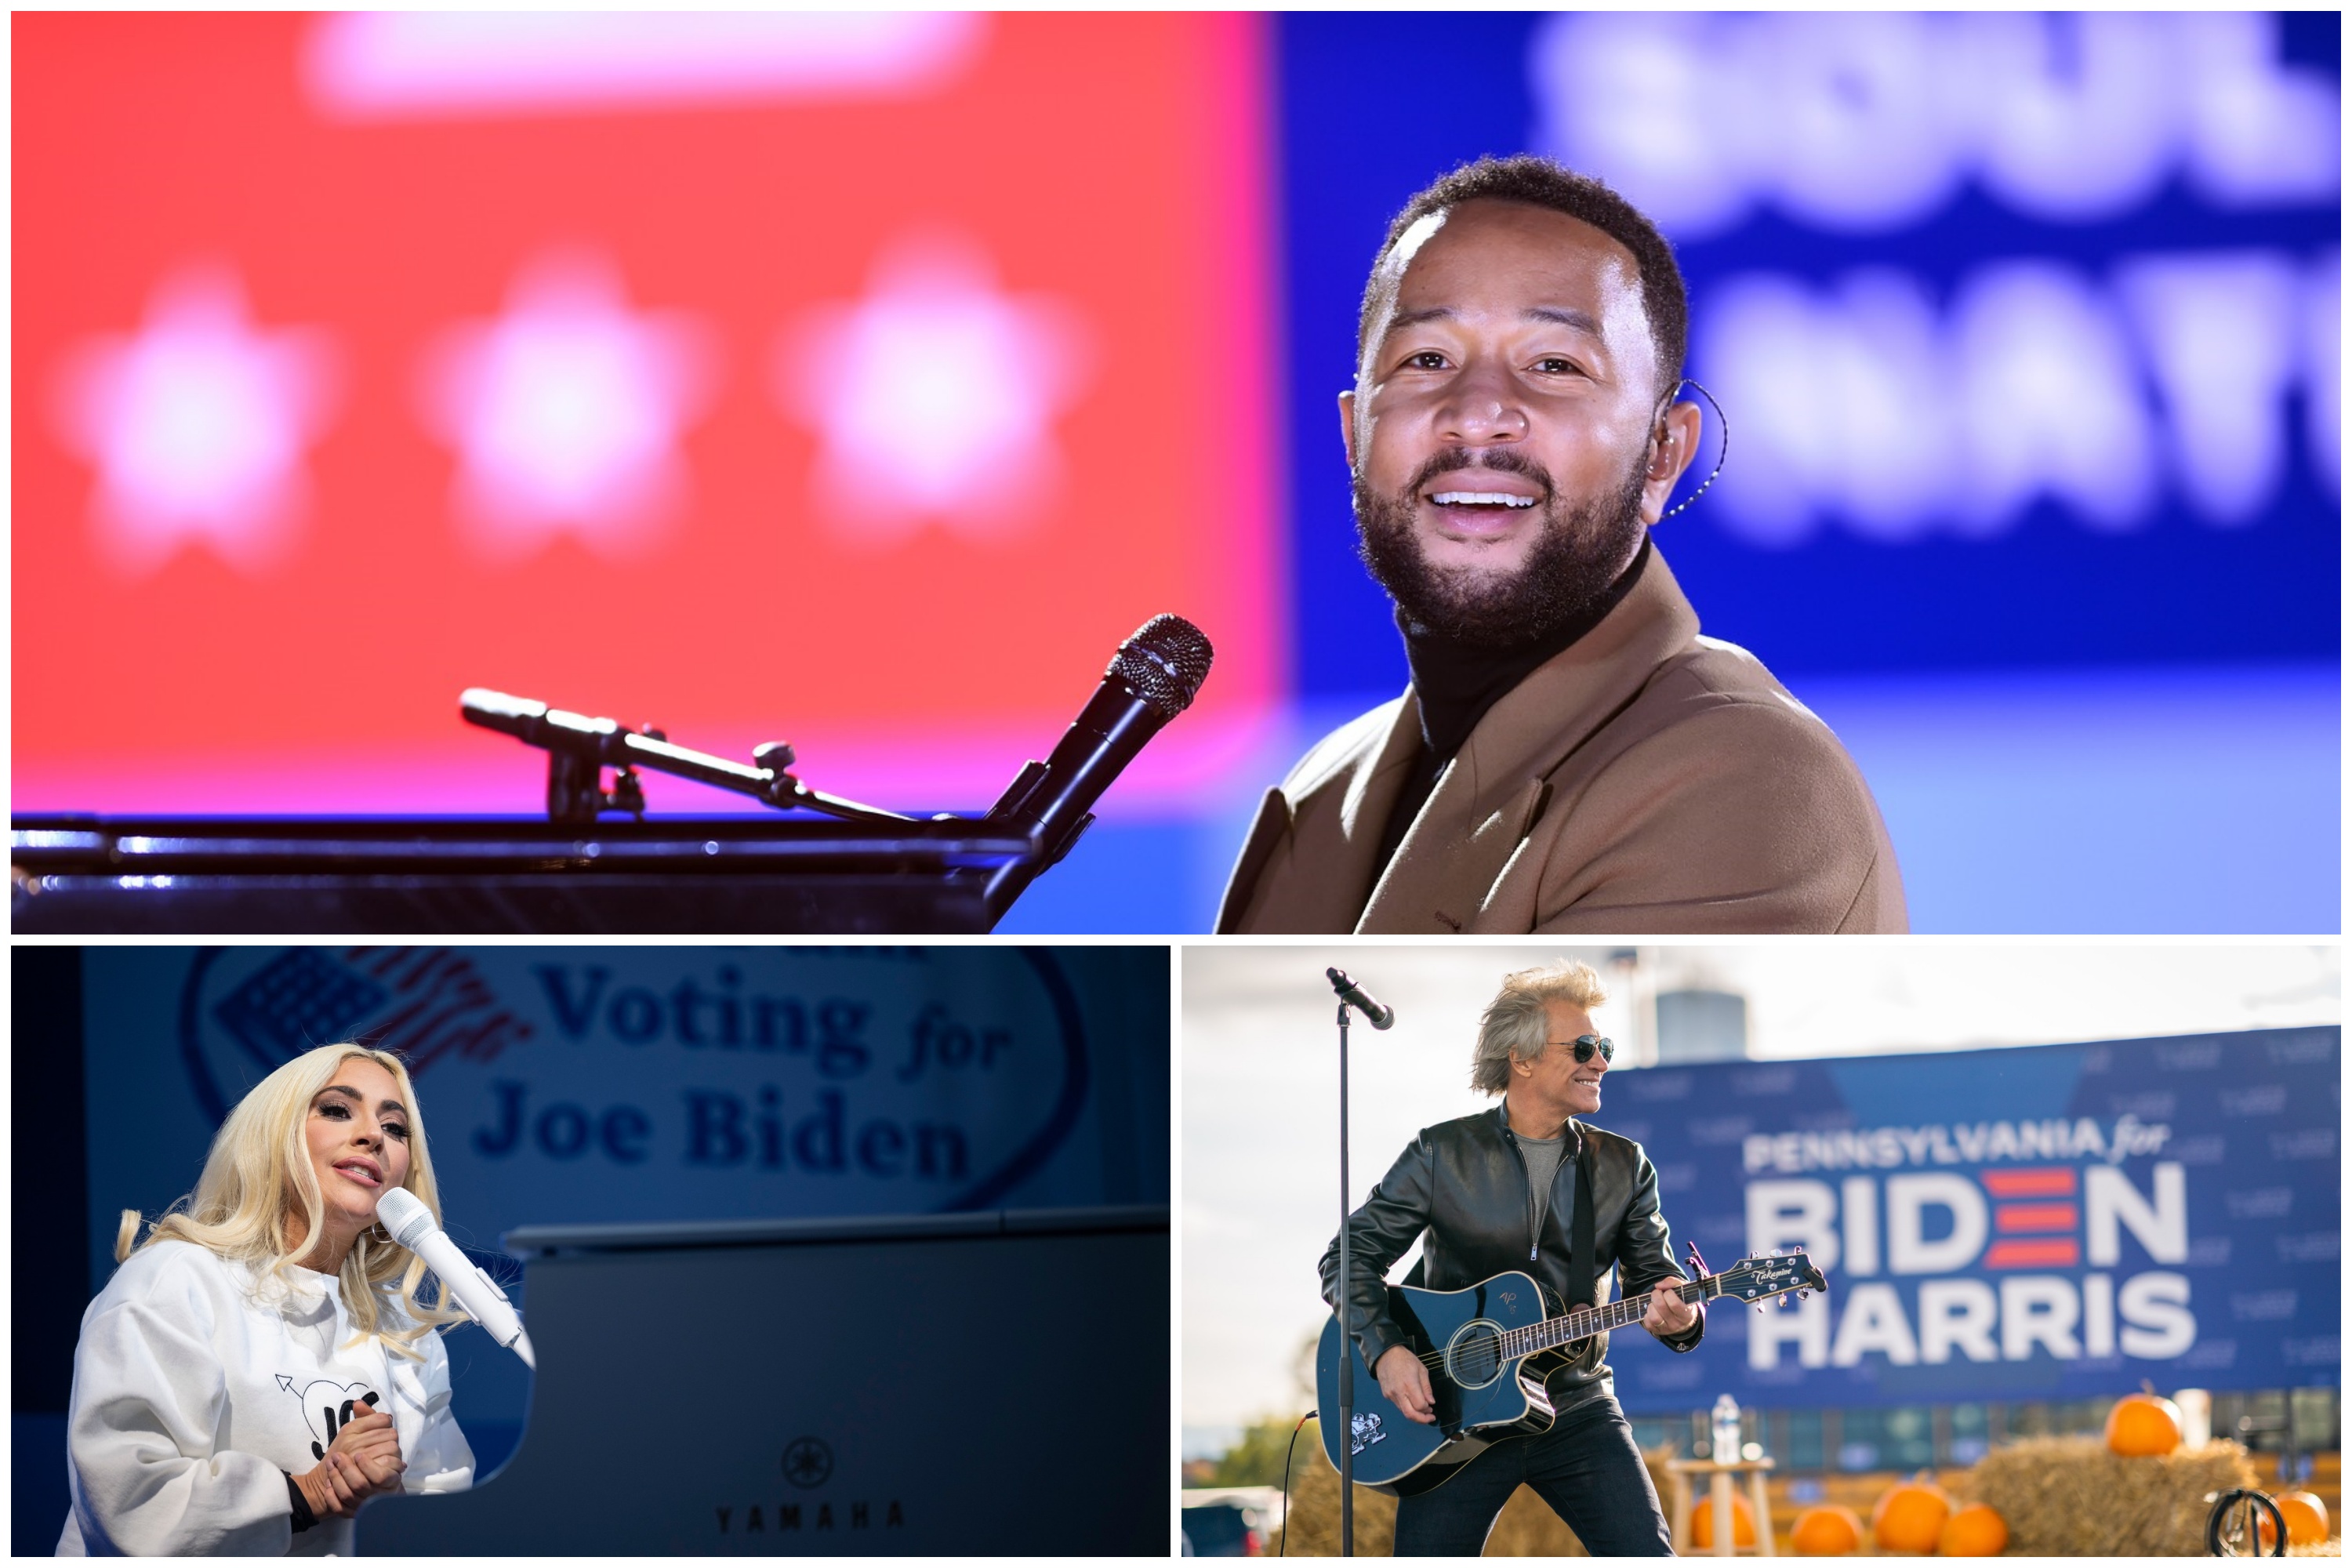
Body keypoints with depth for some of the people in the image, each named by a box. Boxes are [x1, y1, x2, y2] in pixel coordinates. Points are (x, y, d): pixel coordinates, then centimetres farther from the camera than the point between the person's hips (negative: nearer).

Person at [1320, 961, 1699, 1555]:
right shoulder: (1441, 1154, 1)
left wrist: (1678, 1318, -19)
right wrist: (1386, 1350, -15)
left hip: (1577, 1411, 1)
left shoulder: (1624, 1167, 8)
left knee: (1647, 1554, -15)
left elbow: (1655, 1275, 6)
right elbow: (1350, 1256, 1)